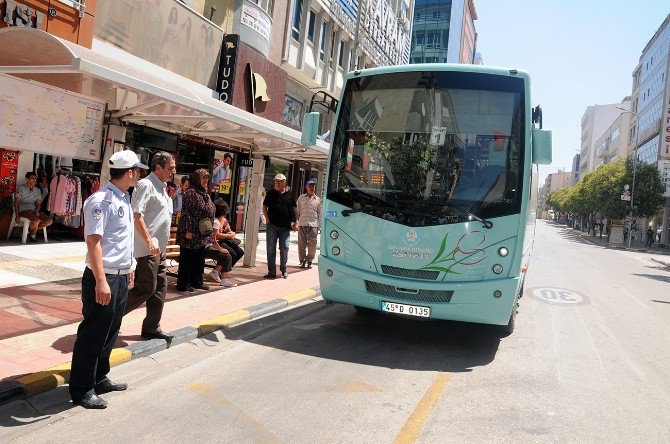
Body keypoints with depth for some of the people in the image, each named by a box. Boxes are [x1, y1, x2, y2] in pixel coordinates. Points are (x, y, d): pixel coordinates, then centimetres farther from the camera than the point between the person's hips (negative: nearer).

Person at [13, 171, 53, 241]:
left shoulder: (38, 190, 11)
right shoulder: (21, 188, -3)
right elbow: (16, 202, -4)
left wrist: (37, 211, -11)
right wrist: (17, 216, -13)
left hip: (33, 210, 5)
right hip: (23, 211, -5)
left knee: (49, 221, -17)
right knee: (36, 220, -34)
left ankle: (32, 230, 0)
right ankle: (32, 234, -2)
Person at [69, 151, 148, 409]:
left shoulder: (123, 199, 12)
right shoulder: (101, 201, -17)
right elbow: (93, 242, -22)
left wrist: (128, 267, 22)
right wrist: (101, 282, -26)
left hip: (121, 278, 9)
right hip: (104, 279, -9)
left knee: (109, 333, 18)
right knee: (93, 335, 1)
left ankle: (99, 379, 32)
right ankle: (81, 390, 14)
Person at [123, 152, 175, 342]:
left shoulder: (161, 187, 17)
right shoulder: (146, 185, -13)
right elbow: (136, 215, -21)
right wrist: (149, 241, -24)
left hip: (158, 248, 10)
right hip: (147, 248, -10)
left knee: (160, 287, 10)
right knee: (146, 288, -7)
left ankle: (151, 328, 18)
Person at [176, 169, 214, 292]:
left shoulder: (205, 194, 14)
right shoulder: (191, 193, -13)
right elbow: (186, 213, -18)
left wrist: (209, 231, 19)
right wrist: (189, 230, -21)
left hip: (203, 235, 9)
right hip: (192, 234, -9)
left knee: (199, 260, 16)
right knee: (188, 259, 0)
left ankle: (197, 282, 27)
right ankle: (183, 285, 9)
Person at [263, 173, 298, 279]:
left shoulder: (289, 195, 6)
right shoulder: (270, 193, 6)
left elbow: (294, 209, 11)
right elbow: (264, 207, 10)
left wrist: (295, 223, 4)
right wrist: (267, 219, -3)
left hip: (285, 227, 0)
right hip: (272, 226, 0)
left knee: (284, 249, 4)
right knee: (271, 249, 3)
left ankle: (283, 270, 20)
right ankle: (271, 271, 10)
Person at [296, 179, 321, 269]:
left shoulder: (318, 199, 11)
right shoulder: (301, 198, 10)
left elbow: (320, 213, 12)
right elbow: (297, 211, 13)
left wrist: (319, 226, 7)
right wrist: (296, 222, 6)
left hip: (313, 224, 0)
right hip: (302, 224, 0)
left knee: (312, 244, -3)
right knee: (301, 244, 2)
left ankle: (309, 260, 12)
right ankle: (302, 260, 14)